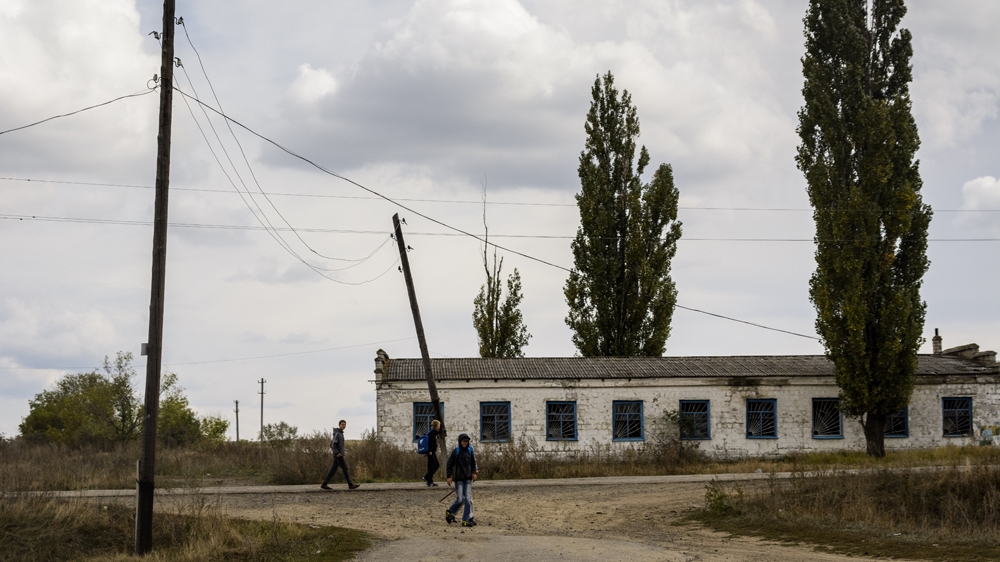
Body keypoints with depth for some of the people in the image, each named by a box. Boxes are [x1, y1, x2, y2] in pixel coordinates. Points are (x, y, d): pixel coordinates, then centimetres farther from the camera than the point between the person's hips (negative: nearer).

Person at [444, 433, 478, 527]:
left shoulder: (470, 451, 5)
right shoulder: (456, 452, -4)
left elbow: (473, 463, 16)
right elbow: (449, 464, -1)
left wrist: (474, 472, 3)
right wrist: (449, 476, -7)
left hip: (468, 478, 3)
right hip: (459, 478, -3)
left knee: (468, 499, -2)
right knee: (460, 499, -6)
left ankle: (466, 520, 3)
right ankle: (450, 513, 20)